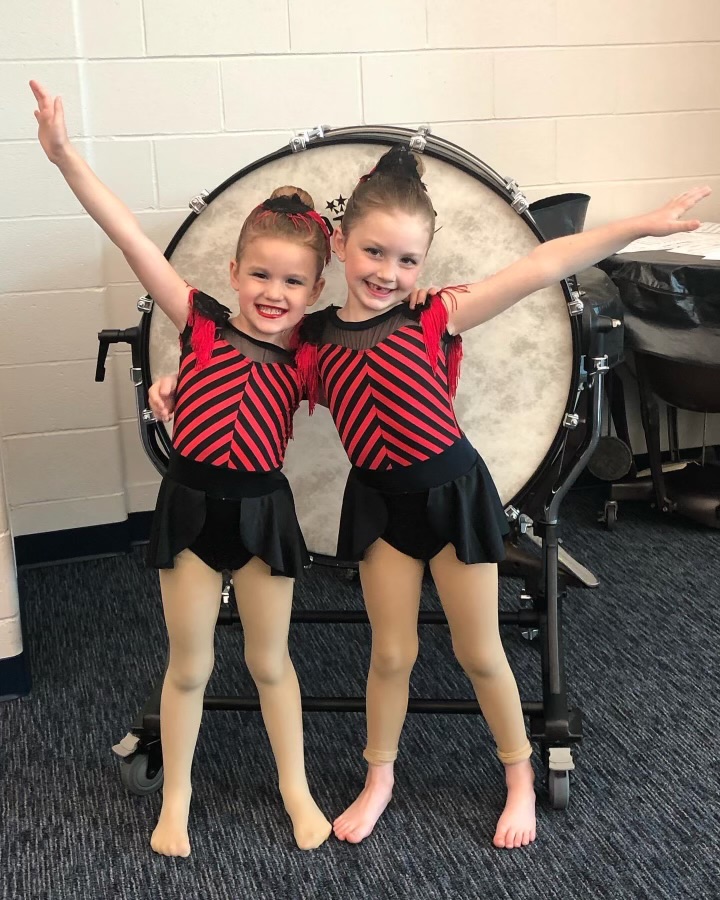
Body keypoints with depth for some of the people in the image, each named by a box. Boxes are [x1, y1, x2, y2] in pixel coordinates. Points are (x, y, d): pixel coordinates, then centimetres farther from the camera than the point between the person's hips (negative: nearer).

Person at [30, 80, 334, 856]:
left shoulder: (306, 362, -3)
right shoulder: (201, 325, -9)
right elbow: (131, 237, -19)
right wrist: (63, 154, -26)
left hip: (263, 510, 1)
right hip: (191, 504, -1)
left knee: (269, 660, 15)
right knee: (188, 665, 12)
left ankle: (297, 792, 35)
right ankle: (175, 802, 33)